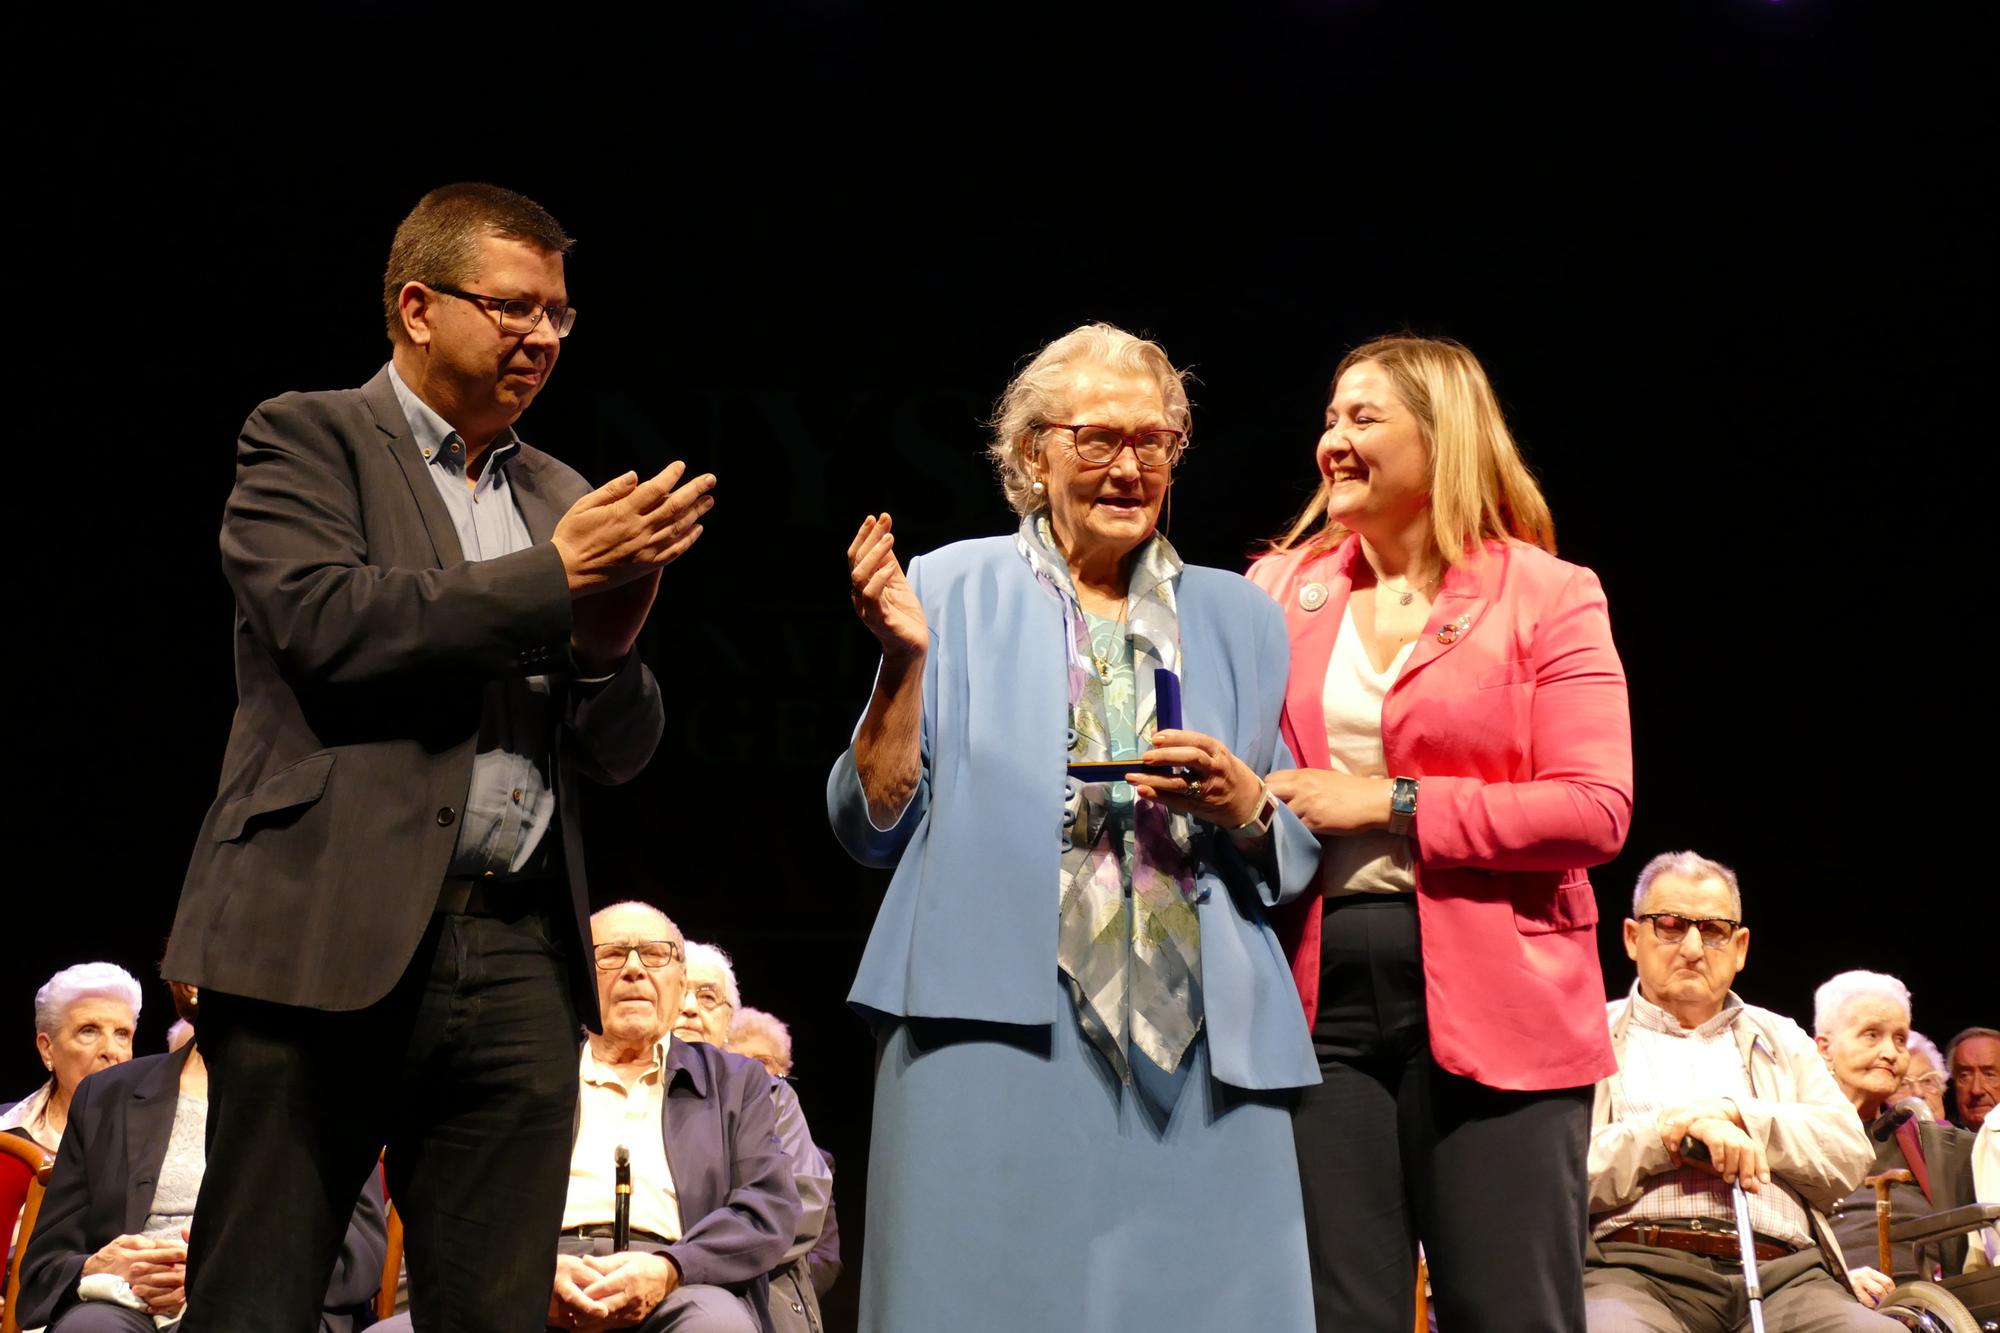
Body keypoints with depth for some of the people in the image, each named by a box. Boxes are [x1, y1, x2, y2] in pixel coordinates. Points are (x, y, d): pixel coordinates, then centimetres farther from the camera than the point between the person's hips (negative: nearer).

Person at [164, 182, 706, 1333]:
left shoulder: (562, 497, 21)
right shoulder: (307, 437, 5)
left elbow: (622, 751, 18)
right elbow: (328, 622, -13)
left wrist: (605, 645, -5)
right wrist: (556, 577, -9)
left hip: (522, 966, 5)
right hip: (331, 939, -5)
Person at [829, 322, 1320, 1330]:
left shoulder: (1237, 618, 16)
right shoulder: (954, 590, 7)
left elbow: (1300, 853, 16)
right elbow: (873, 827, 3)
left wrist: (1240, 798, -5)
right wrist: (904, 660, -9)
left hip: (1200, 1044, 3)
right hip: (997, 1023, -2)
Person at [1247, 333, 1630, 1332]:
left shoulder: (1547, 595, 2)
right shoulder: (1281, 592, 13)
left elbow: (1596, 810, -8)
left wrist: (1389, 803, -11)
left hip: (1493, 1003, -3)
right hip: (1319, 997, 3)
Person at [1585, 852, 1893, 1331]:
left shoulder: (1782, 1040, 28)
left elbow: (1851, 1156, 11)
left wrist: (1734, 1112, -2)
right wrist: (1667, 1129, -9)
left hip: (1783, 1272, 4)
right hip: (1634, 1269, -4)